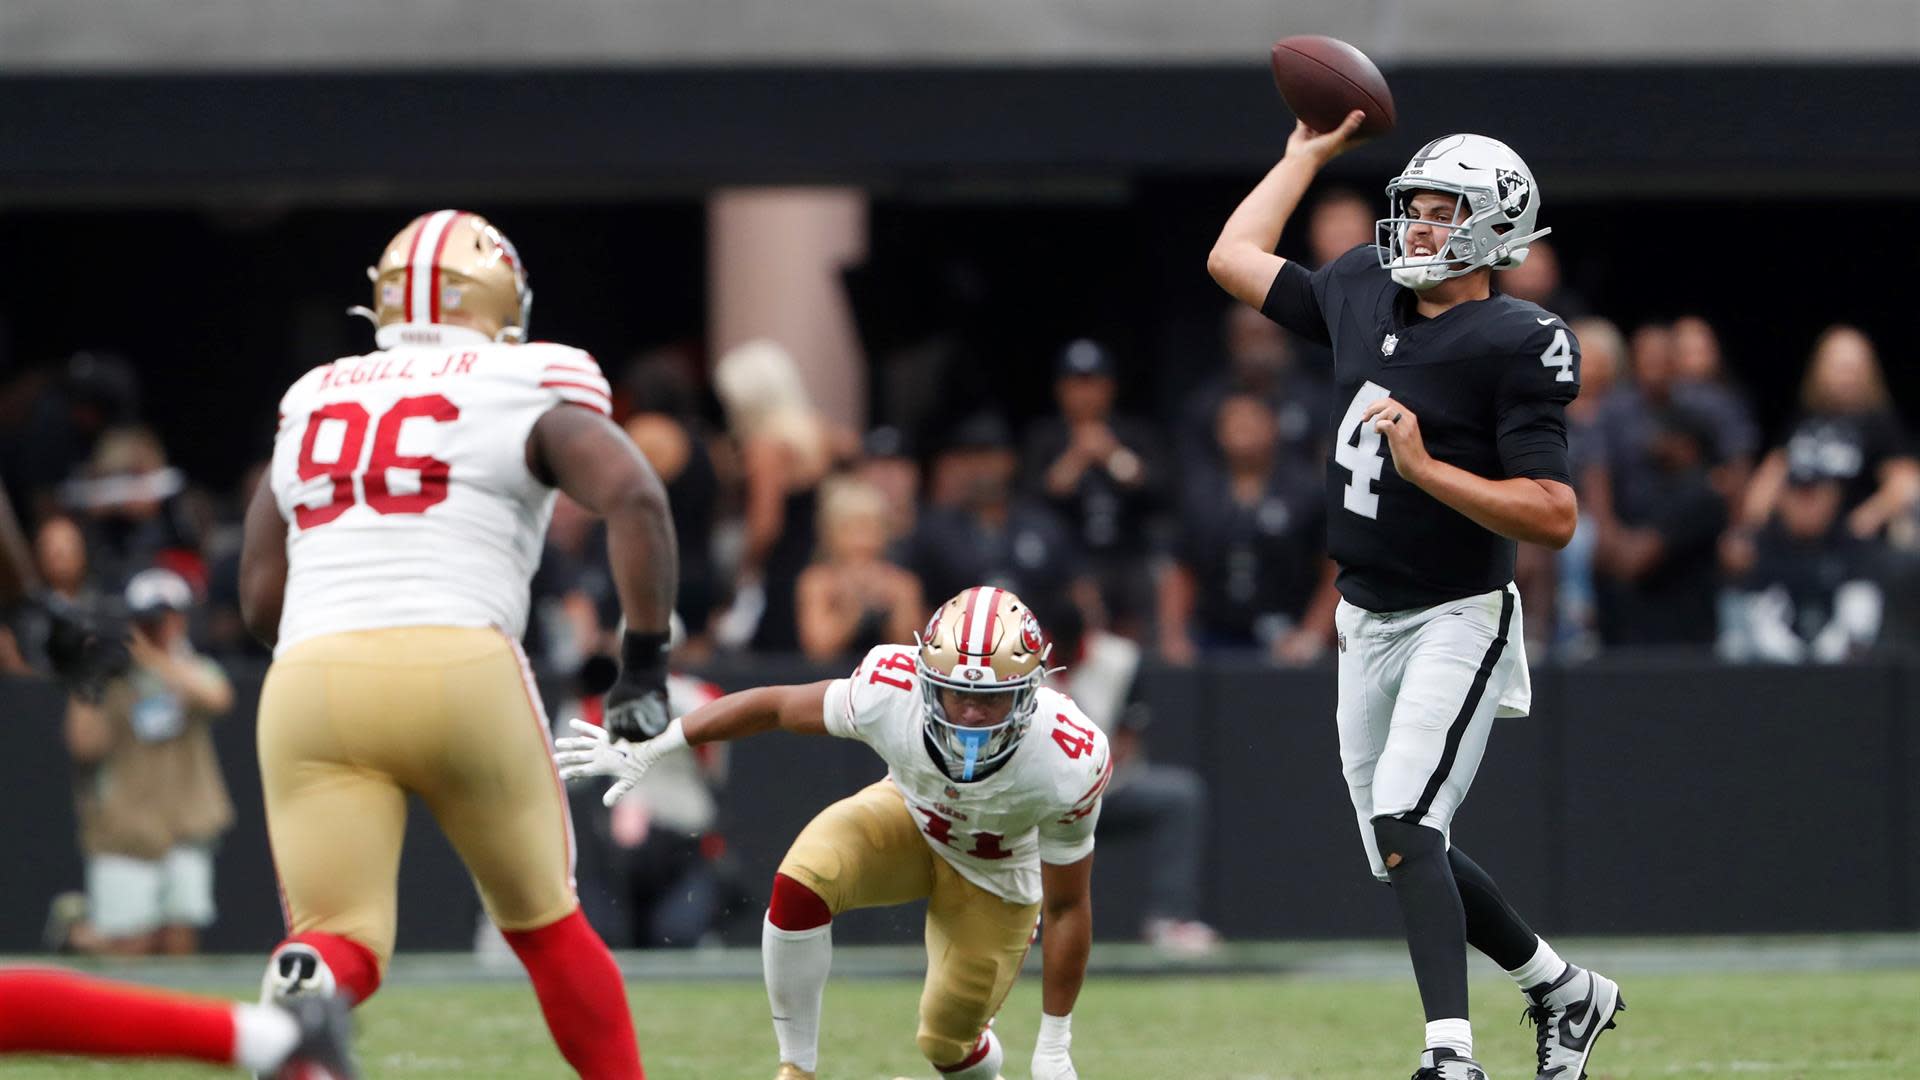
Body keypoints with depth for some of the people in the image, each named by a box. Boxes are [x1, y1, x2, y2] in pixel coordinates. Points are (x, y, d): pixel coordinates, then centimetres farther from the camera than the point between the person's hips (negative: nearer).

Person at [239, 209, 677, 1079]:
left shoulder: (314, 404, 22)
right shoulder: (528, 397, 11)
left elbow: (260, 601, 21)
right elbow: (634, 496, -7)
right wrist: (644, 664, 0)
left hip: (310, 680, 2)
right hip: (461, 671, -2)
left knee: (343, 947, -2)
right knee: (545, 925, 18)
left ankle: (304, 985, -37)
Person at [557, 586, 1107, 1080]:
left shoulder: (1068, 767, -37)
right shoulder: (889, 693, -36)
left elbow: (1067, 907, -22)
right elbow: (773, 706, -16)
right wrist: (647, 750, -9)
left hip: (993, 876, -1)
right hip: (907, 817, 1)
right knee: (801, 884, -30)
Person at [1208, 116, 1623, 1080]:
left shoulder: (1516, 347, -16)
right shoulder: (1363, 295, 6)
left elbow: (1554, 517, -20)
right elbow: (1234, 259, 21)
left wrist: (1426, 468, -26)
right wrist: (1308, 154, 23)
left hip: (1458, 620, -8)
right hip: (1368, 622, 8)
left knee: (1404, 824, -23)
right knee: (1402, 854, 12)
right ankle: (1564, 992, 29)